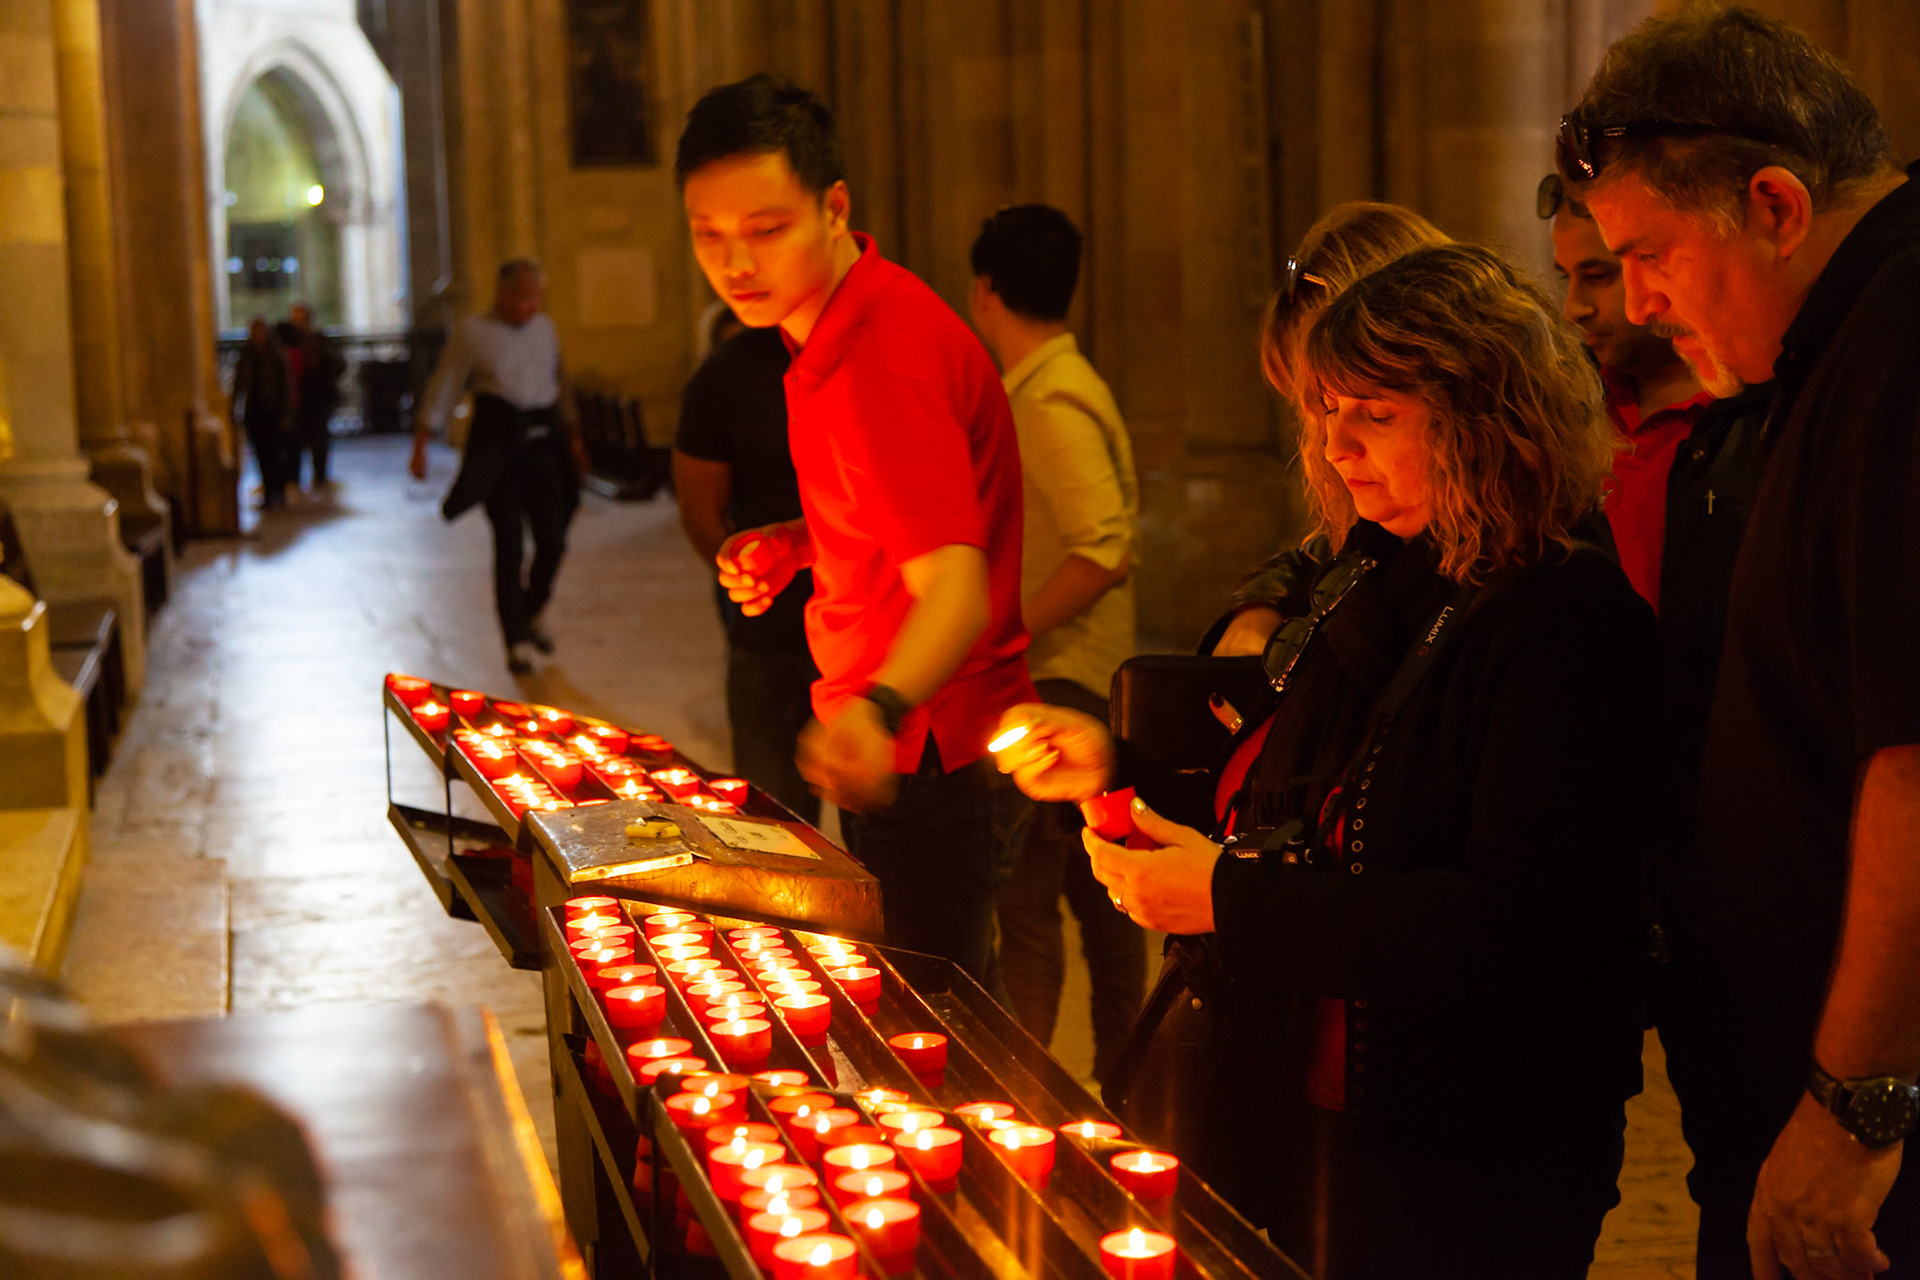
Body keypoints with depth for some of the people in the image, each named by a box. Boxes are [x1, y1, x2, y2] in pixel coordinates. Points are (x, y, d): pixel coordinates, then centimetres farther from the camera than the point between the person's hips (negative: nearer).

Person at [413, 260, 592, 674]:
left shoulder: (545, 327, 14)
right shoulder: (472, 332, 0)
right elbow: (443, 390, 2)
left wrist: (572, 437, 25)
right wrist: (421, 444, -3)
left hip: (543, 442, 5)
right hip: (497, 446, -5)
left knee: (553, 541, 2)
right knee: (510, 544, -8)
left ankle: (531, 613, 29)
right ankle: (517, 643, -1)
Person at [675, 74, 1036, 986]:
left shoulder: (886, 354, -24)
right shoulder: (840, 331, 9)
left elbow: (956, 587, -34)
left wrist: (881, 709, -52)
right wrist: (796, 544, 6)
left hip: (931, 764, -10)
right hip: (903, 751, 10)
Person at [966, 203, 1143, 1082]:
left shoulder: (1051, 402, -16)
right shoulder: (1060, 386, 15)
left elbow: (1107, 550, -25)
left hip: (1056, 683, -10)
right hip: (1082, 684, 10)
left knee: (1024, 896, -7)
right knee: (1092, 885, 15)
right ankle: (1121, 1071, 23)